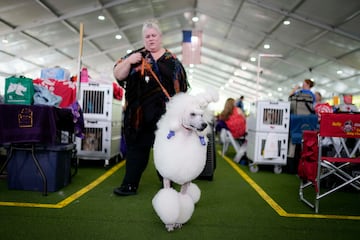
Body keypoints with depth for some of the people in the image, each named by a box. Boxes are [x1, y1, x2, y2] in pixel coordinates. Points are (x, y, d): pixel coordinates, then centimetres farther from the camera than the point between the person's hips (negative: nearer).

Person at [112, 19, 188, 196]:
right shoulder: (136, 56, 9)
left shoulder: (172, 60, 8)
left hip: (164, 113, 0)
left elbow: (180, 88, 10)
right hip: (139, 113, 0)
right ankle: (130, 184, 14)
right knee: (136, 146, 5)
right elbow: (118, 75, 1)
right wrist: (128, 61, -15)